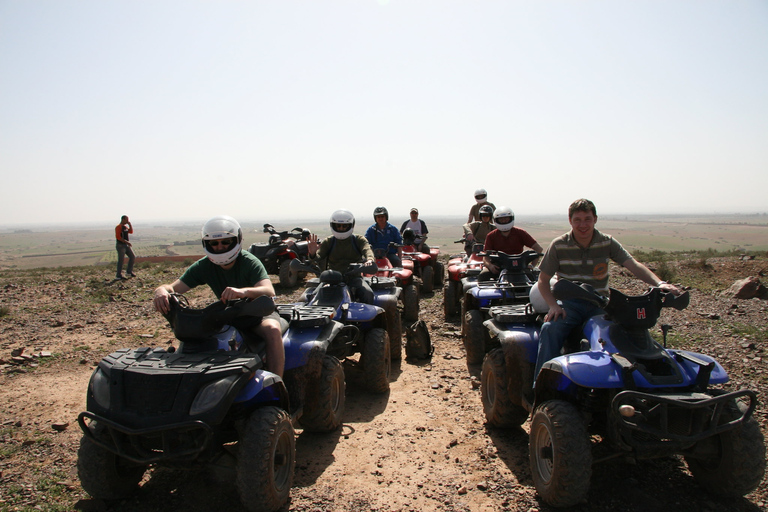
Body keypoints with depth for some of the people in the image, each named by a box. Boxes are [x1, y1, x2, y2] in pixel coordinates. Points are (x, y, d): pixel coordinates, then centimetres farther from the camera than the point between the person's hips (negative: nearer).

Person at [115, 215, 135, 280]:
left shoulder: (125, 227, 13)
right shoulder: (118, 227, -13)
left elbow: (131, 232, 18)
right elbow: (118, 237, -21)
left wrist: (130, 224, 7)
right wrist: (126, 241, -24)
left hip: (126, 245, 9)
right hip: (120, 245, -9)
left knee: (133, 257, 5)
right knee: (121, 260, -4)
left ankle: (129, 272, 13)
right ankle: (118, 275, 4)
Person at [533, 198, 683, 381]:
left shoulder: (607, 243, 1)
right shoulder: (558, 246, -4)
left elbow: (634, 265, -10)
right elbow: (543, 280, 0)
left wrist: (659, 283, -29)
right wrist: (553, 305, -18)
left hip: (599, 303, 2)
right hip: (570, 303, -2)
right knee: (550, 329, -32)